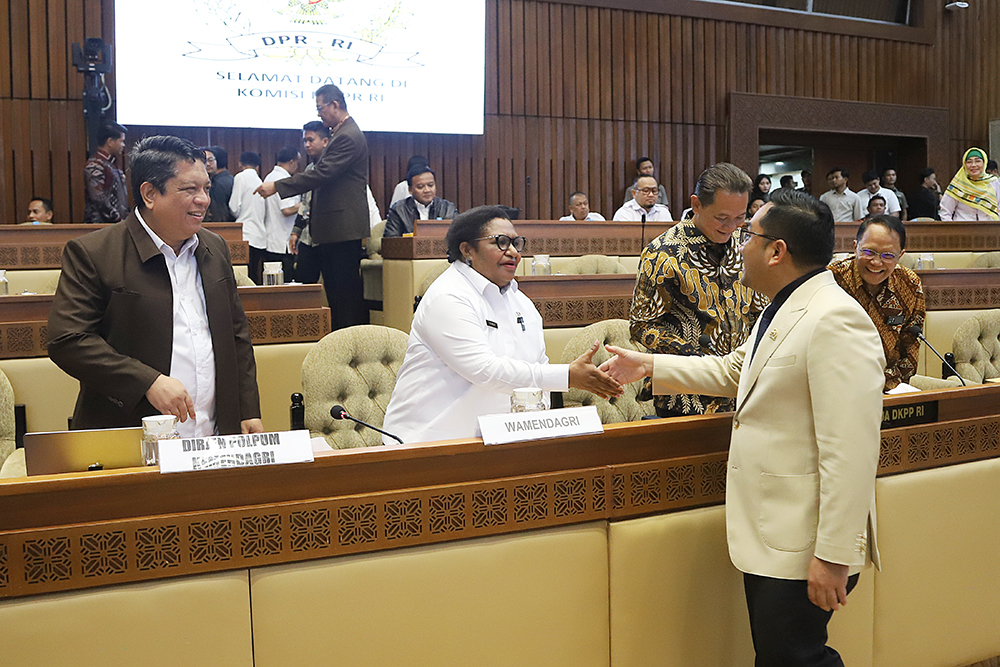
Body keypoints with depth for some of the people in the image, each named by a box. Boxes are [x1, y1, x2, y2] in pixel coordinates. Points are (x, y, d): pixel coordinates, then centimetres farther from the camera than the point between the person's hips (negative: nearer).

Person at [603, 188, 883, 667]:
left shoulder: (836, 320, -22)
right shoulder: (781, 310, 11)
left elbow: (850, 452, -25)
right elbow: (731, 371, 28)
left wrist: (833, 556, -24)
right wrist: (649, 366, 24)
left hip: (803, 547, -10)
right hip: (768, 537, 10)